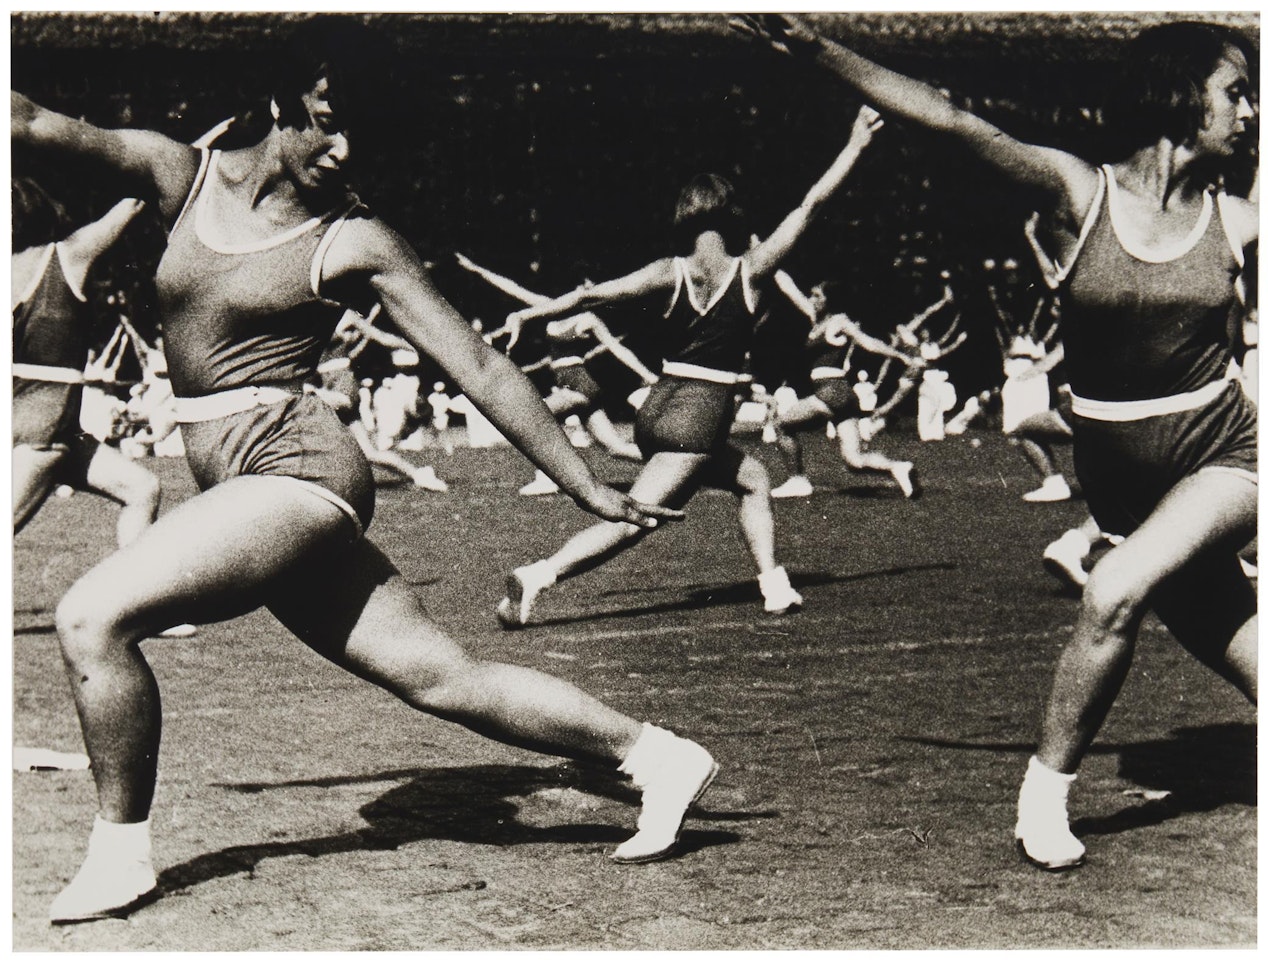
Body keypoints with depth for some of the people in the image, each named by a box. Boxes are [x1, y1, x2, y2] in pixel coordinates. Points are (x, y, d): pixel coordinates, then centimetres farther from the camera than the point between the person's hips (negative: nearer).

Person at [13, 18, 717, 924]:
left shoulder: (356, 241, -4)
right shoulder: (187, 175, 8)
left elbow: (479, 366, -2)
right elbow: (42, 126, -4)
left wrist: (588, 488, -1)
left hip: (297, 468, -6)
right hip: (241, 486, 6)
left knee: (93, 615, -18)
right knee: (443, 676, 8)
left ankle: (121, 857, -4)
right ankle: (655, 754, 18)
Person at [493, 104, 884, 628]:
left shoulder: (671, 272, 3)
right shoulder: (749, 270, -5)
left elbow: (593, 294, -1)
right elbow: (810, 205, 1)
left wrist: (529, 314, 5)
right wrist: (856, 143, 9)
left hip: (659, 410, 6)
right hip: (699, 418, -6)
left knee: (752, 478, 26)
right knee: (631, 524, -7)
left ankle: (773, 585, 20)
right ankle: (541, 574, -22)